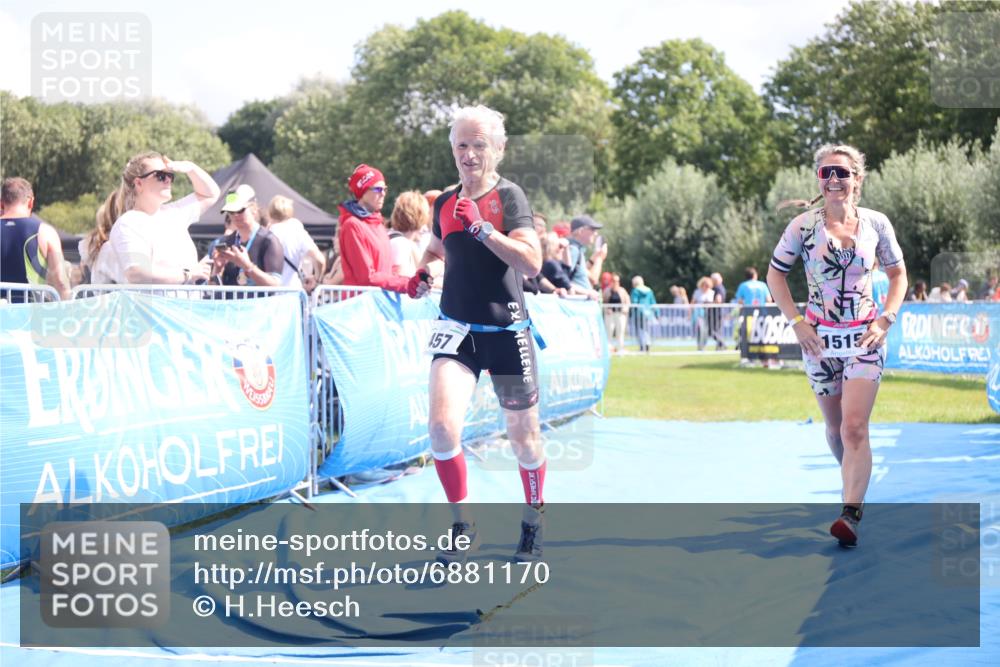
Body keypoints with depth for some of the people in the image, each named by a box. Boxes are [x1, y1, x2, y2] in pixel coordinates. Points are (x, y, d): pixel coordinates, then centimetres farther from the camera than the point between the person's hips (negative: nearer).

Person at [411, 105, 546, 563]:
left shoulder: (509, 196, -7)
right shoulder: (445, 203, 8)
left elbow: (532, 262, -21)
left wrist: (481, 227, -25)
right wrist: (420, 275, 10)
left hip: (506, 331, -3)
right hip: (457, 328, 3)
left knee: (523, 436, 7)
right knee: (442, 426, -17)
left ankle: (533, 524, 31)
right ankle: (463, 525, 0)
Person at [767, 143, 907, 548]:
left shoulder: (876, 224, -2)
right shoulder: (803, 226, -4)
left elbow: (897, 274, 10)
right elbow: (775, 275, 4)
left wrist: (886, 319, -3)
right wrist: (796, 321, -6)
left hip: (865, 336, -1)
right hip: (820, 338, 1)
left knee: (854, 428, -15)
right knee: (835, 427, 12)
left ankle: (850, 515, -19)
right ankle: (856, 489, 35)